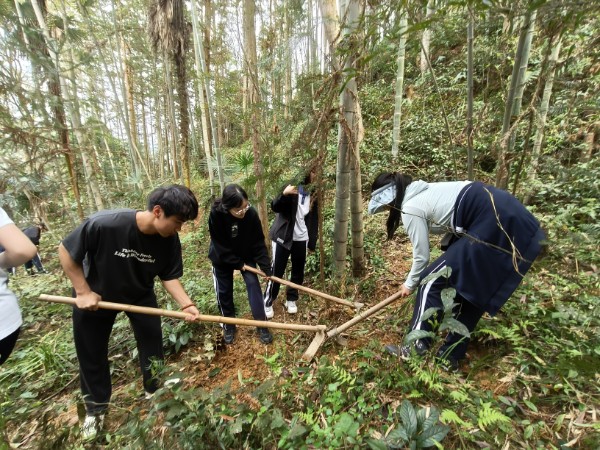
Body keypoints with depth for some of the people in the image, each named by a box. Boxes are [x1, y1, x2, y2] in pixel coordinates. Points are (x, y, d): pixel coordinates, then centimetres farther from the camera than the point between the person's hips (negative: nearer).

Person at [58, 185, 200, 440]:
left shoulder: (169, 240, -27)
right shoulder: (103, 224, -38)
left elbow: (169, 276, -16)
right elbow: (66, 251, -21)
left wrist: (186, 304, -30)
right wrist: (83, 292, -19)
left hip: (140, 295, 2)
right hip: (96, 295, -2)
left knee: (152, 343, 9)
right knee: (91, 353, 14)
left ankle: (154, 391, 38)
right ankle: (96, 408, 41)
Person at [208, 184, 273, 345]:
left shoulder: (251, 213, -27)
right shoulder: (216, 215, -31)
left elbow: (258, 242, -19)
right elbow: (220, 246, -22)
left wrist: (265, 267, -21)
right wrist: (238, 264, -19)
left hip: (246, 255, 1)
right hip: (222, 258, -1)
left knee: (253, 284, -6)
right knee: (224, 291, 7)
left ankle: (261, 325, 7)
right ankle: (229, 325, 28)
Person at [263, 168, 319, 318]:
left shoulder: (313, 194, 6)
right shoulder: (291, 185, -9)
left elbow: (314, 219, 10)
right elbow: (275, 207, -17)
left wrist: (312, 242, 8)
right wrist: (284, 194, -37)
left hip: (301, 238, 5)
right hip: (282, 237, -5)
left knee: (298, 271, 11)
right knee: (276, 271, 1)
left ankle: (291, 299, 30)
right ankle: (267, 303, 17)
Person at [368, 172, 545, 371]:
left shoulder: (410, 209, -10)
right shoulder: (422, 192, 16)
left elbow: (421, 256, -3)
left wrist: (410, 284, 14)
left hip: (492, 222, -10)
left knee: (431, 279, -4)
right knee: (472, 289, 14)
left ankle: (416, 348, 3)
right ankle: (450, 355, 23)